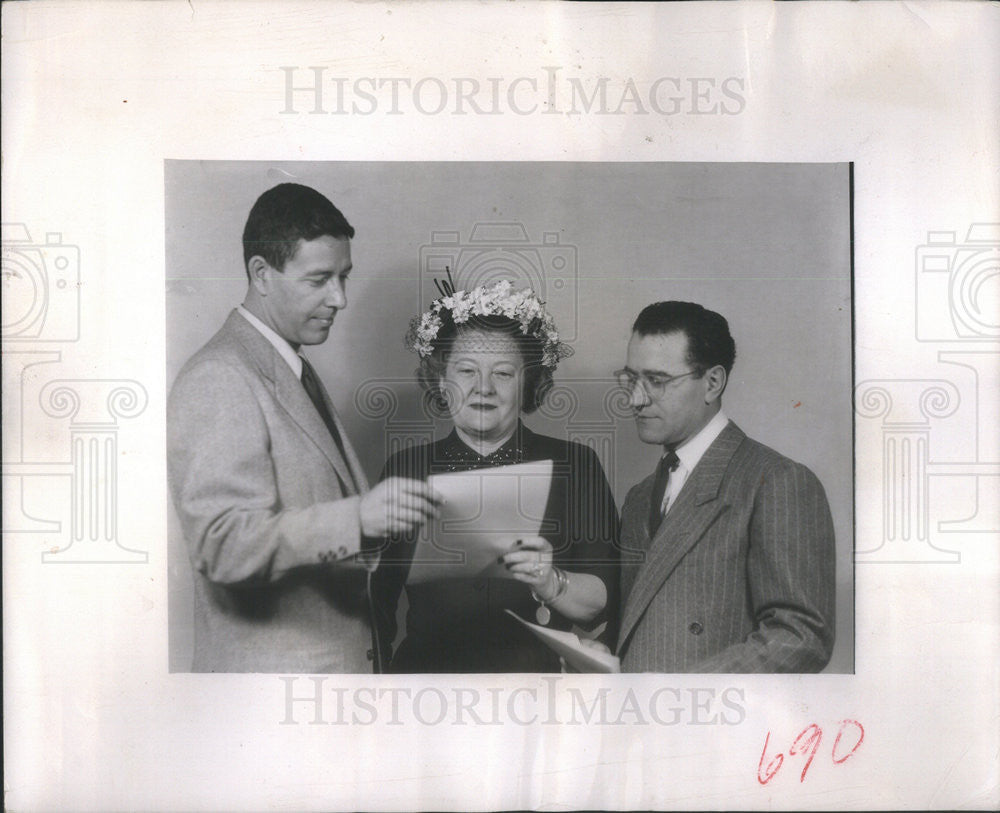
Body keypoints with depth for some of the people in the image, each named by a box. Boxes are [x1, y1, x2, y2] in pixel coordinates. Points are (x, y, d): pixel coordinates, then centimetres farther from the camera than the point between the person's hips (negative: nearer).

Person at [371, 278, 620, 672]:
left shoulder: (575, 466, 5)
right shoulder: (405, 469, 8)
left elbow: (603, 602, -1)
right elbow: (377, 600, 10)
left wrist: (550, 584, -20)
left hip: (540, 696, 0)